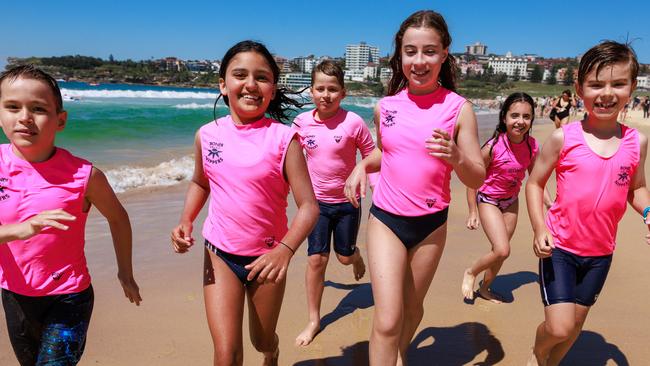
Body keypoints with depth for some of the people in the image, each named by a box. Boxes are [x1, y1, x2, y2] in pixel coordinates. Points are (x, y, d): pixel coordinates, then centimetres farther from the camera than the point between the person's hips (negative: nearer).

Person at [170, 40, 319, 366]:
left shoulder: (283, 138, -15)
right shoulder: (208, 134, -4)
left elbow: (308, 206, -16)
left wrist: (285, 249, -32)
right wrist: (186, 222, -2)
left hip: (266, 256, -1)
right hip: (219, 253, 2)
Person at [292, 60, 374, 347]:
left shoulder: (353, 122, -15)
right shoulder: (302, 122, -7)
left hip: (348, 200, -1)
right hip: (317, 201, 1)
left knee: (344, 256, 13)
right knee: (316, 259, -1)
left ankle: (356, 254, 53)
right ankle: (313, 321, 15)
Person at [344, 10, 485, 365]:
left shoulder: (458, 107, -9)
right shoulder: (385, 107, -2)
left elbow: (477, 179, -8)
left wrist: (456, 157, -29)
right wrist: (361, 166, -2)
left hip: (431, 223, 0)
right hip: (386, 219, 0)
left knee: (412, 309, 20)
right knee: (387, 320, -8)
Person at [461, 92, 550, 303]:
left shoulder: (532, 146, -12)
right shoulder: (493, 147, -27)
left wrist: (549, 203, -1)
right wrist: (473, 212, -13)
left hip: (511, 201, 5)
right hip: (488, 200, -5)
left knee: (500, 250, 13)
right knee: (502, 251, -15)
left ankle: (485, 288, 35)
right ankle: (470, 273, 13)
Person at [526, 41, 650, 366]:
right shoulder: (563, 138, -12)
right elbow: (534, 184, -5)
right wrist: (539, 228, -16)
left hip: (600, 253, 4)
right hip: (559, 246, -4)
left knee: (576, 322, 17)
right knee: (559, 327, -7)